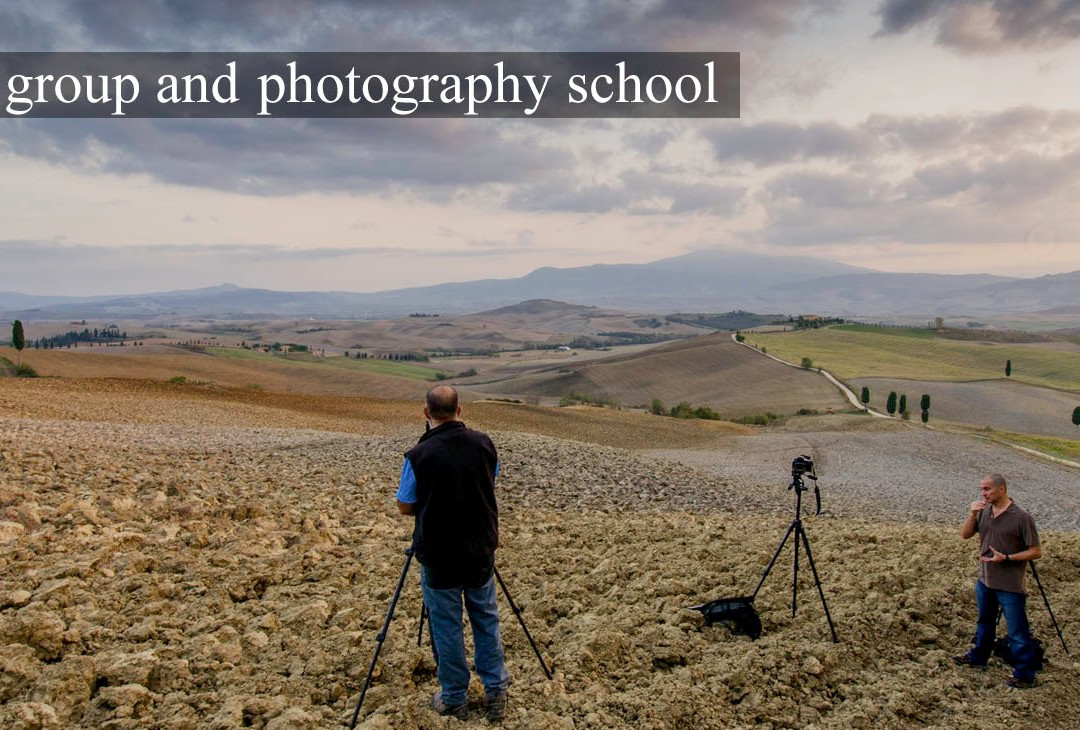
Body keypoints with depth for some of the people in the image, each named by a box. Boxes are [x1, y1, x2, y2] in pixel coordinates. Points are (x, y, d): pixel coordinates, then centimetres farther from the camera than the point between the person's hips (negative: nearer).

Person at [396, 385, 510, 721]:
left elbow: (405, 506, -5)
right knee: (486, 618, 17)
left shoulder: (419, 455, -19)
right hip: (481, 549, 4)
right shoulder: (483, 443, -7)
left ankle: (453, 699, 22)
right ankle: (496, 692, 24)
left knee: (446, 625, 10)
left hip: (439, 554, -3)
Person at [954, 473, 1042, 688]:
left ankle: (1025, 674, 15)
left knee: (1017, 631, 3)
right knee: (985, 622, 25)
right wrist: (973, 515, -15)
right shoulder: (984, 511, 1)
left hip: (1010, 586, -6)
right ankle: (978, 657, 42)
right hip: (985, 580, 7)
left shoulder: (1021, 517, -17)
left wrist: (1006, 558, -23)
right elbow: (965, 534, 1)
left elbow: (1036, 552, -14)